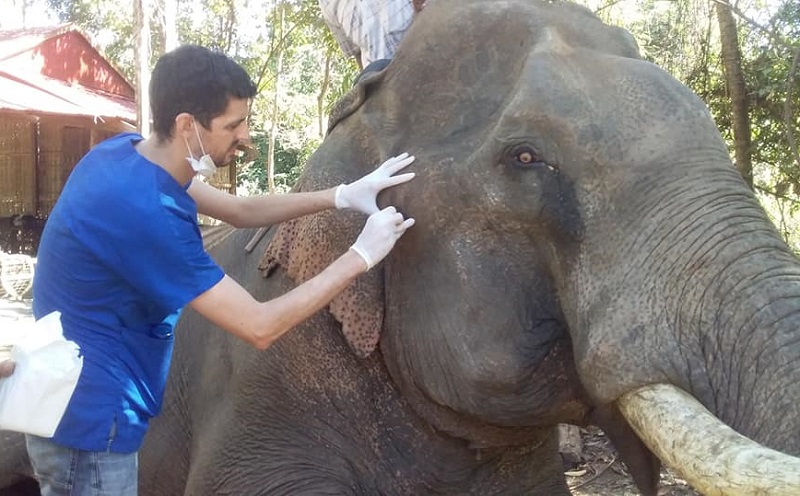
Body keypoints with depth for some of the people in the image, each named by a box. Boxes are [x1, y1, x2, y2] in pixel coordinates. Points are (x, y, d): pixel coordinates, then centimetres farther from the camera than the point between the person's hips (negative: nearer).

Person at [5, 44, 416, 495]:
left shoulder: (125, 152, -2)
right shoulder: (144, 211, -30)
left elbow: (238, 210, 10)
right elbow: (260, 327, -25)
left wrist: (342, 196, 0)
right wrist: (361, 256, -18)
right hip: (89, 420, -9)